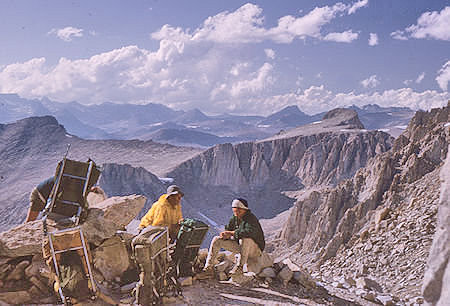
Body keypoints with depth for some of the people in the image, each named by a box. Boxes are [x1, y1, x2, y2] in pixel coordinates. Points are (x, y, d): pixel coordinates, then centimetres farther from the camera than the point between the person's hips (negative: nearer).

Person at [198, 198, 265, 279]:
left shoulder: (251, 219, -22)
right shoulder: (234, 218, 0)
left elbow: (250, 232, -42)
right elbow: (228, 229, 10)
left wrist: (231, 232, -32)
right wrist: (225, 235, -17)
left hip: (255, 249, -7)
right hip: (240, 246, 8)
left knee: (245, 239, -41)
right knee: (216, 240, -3)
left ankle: (240, 267, -28)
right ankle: (209, 269, -6)